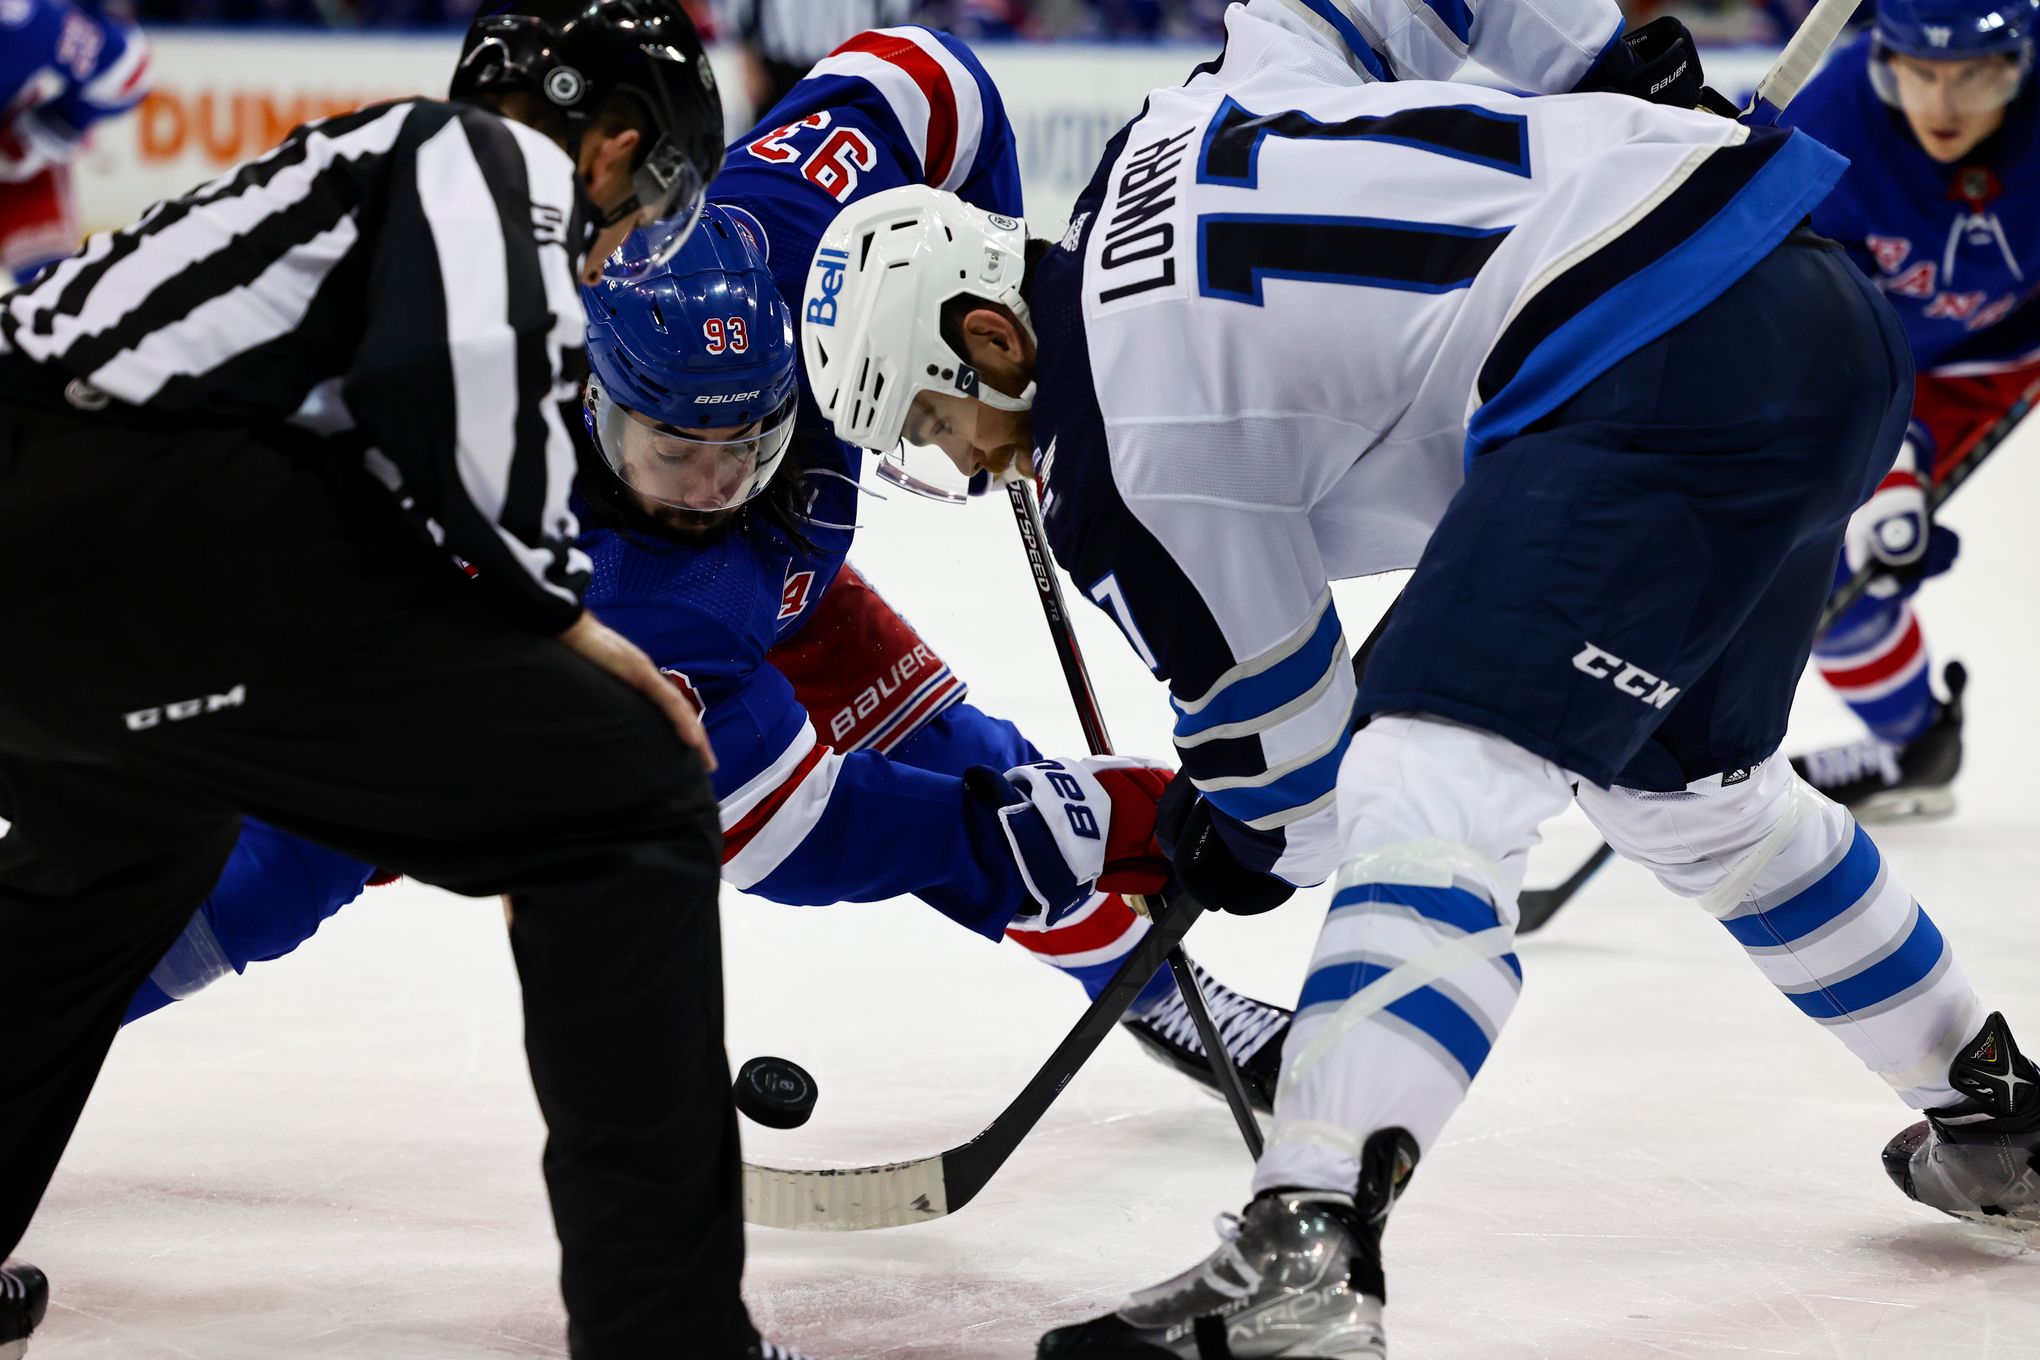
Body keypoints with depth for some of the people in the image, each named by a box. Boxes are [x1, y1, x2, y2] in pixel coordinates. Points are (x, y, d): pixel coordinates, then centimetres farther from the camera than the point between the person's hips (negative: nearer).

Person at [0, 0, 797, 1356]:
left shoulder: (363, 165, 34)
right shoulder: (502, 159, 7)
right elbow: (463, 380, -15)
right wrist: (560, 619, -1)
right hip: (138, 520, -10)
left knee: (120, 835, 41)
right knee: (633, 802, -1)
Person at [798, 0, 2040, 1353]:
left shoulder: (1130, 444, -6)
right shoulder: (1169, 129, 16)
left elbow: (1290, 747, 4)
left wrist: (1236, 848, 26)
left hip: (1656, 375, -10)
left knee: (1436, 783, -16)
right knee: (1690, 787, 28)